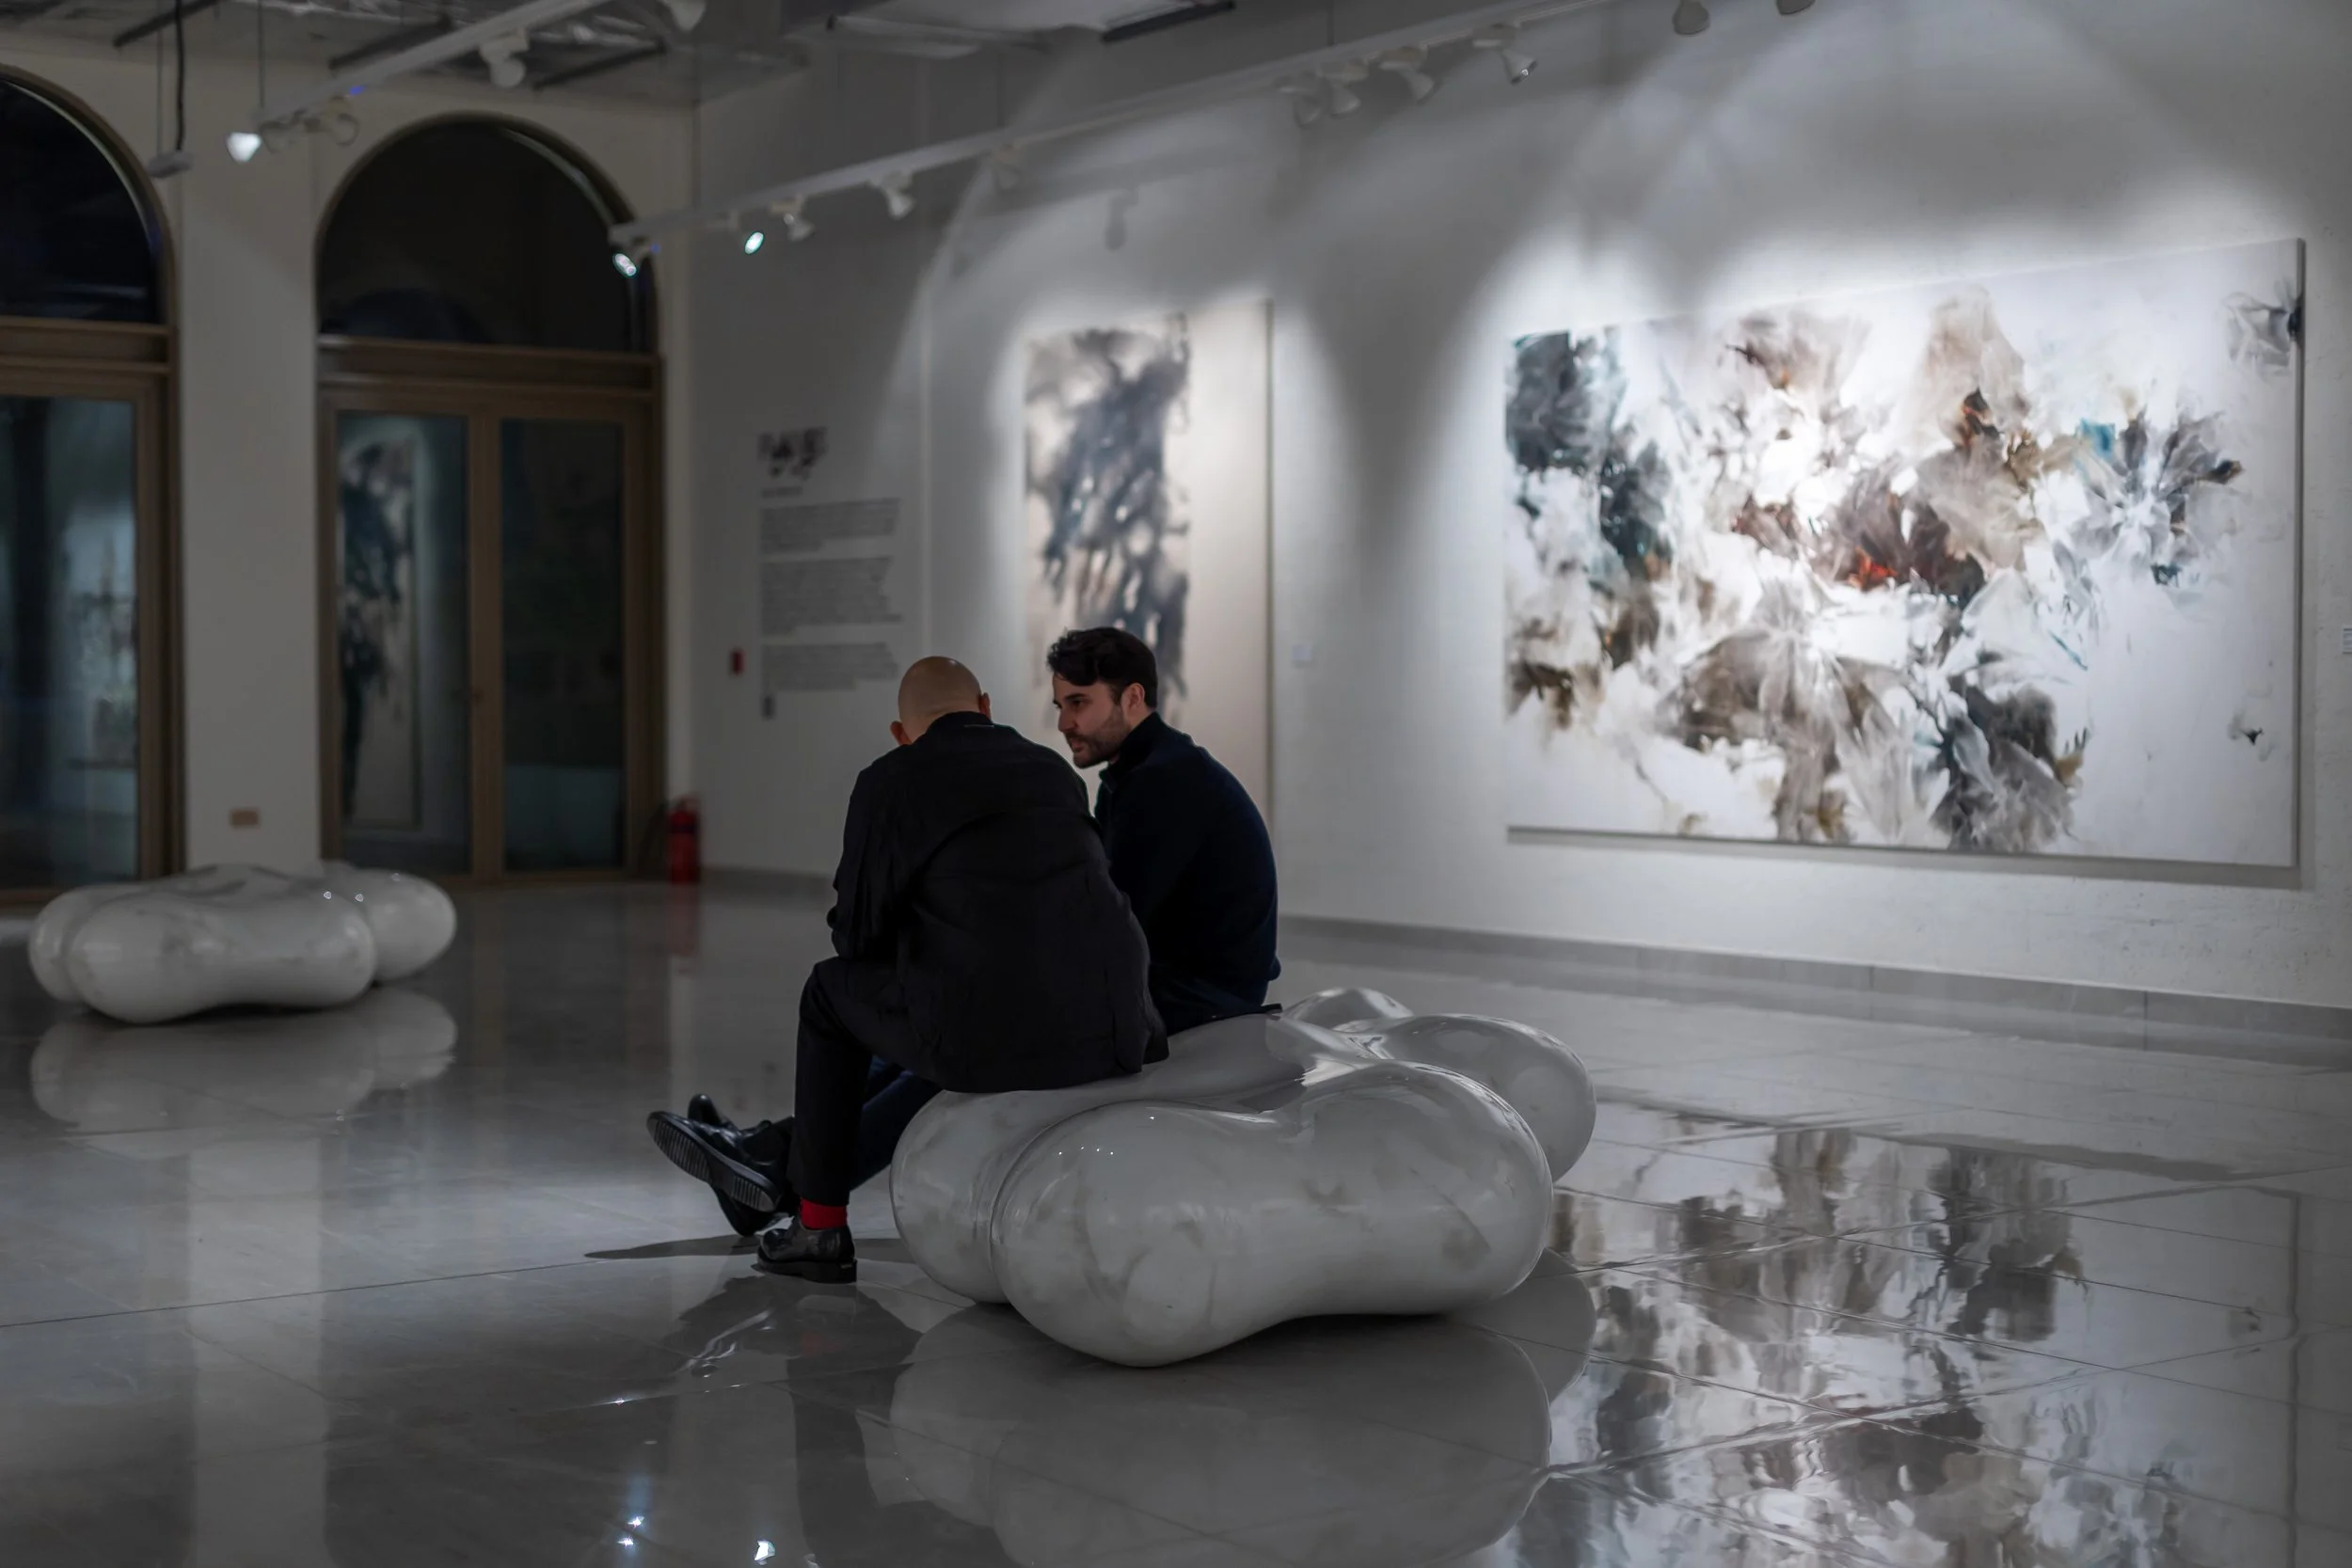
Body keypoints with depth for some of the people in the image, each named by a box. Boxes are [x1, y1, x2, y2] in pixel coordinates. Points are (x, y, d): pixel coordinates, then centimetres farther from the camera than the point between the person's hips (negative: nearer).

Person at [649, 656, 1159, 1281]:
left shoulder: (889, 783, 2)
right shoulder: (1053, 772, 17)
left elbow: (857, 934, 5)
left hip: (990, 1038, -5)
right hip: (1118, 1035, 5)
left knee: (832, 990, 24)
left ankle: (819, 1229, 30)